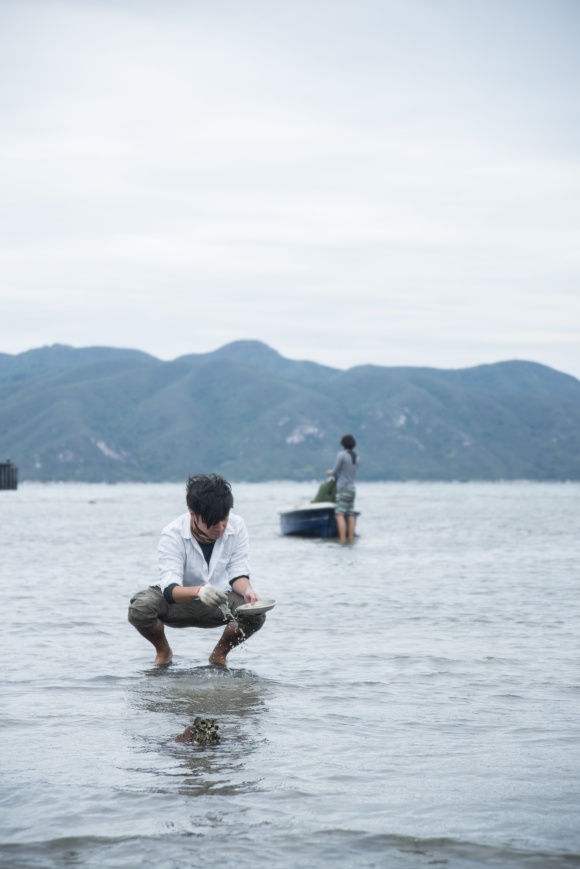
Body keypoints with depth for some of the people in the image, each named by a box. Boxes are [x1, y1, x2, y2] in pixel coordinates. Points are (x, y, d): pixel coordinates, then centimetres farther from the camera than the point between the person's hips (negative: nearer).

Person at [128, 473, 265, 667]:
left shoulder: (237, 526, -16)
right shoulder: (172, 535, -25)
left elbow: (237, 573, -11)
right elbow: (169, 589, -35)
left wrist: (247, 590, -35)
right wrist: (199, 591, -56)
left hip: (218, 602, 2)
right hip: (179, 601, -2)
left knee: (256, 613, -28)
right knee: (140, 608, -32)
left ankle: (220, 654, 4)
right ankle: (163, 651, 4)